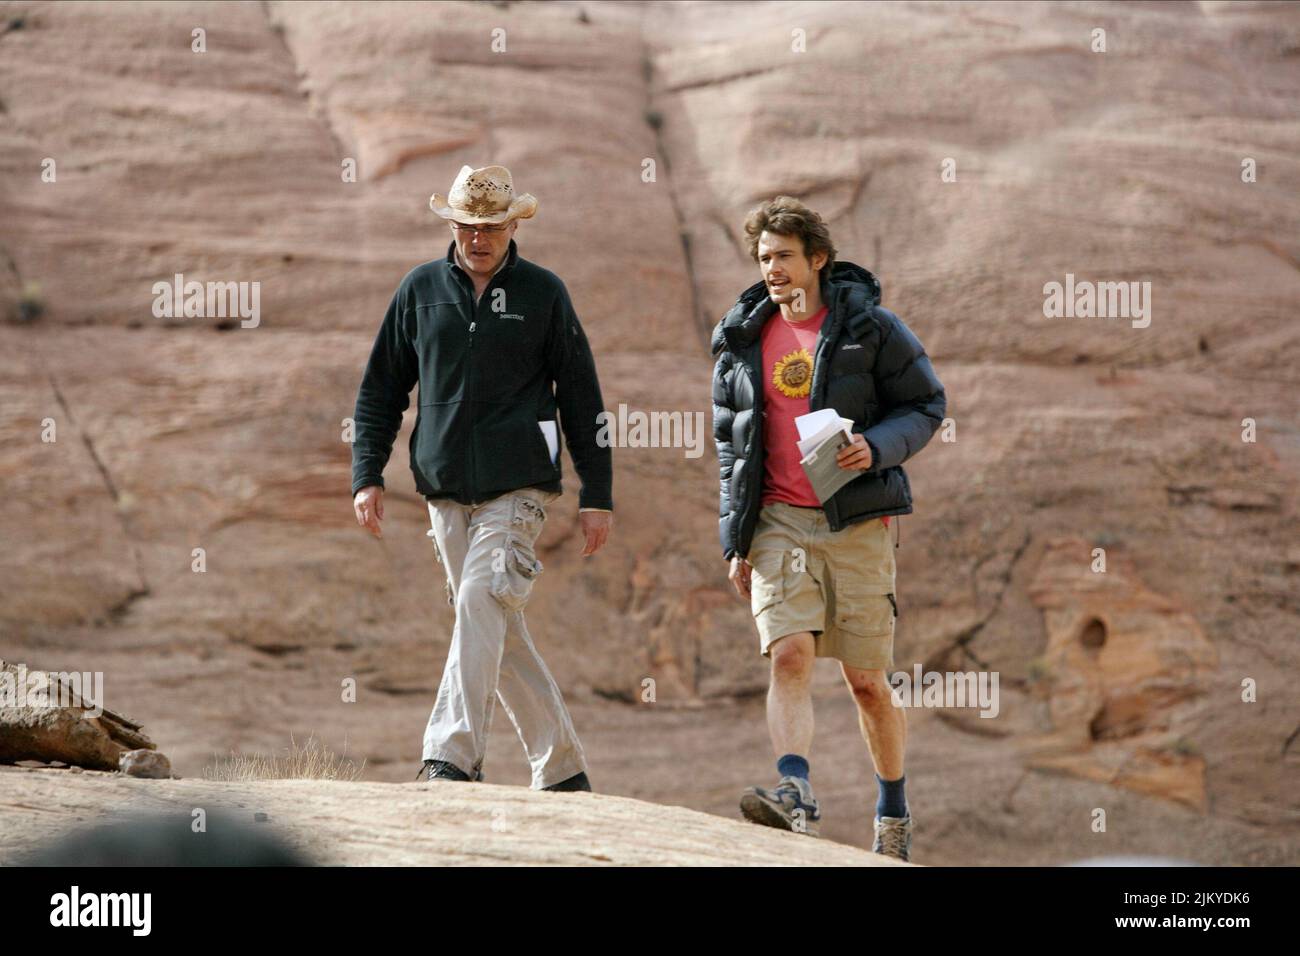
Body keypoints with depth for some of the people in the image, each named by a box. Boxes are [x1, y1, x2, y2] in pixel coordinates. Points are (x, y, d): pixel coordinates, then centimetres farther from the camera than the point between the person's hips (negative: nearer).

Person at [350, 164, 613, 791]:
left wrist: (597, 495, 3)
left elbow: (581, 398, 7)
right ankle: (562, 768, 14)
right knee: (500, 631, 6)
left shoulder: (543, 293, 4)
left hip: (518, 486, -4)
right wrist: (367, 475, 4)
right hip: (445, 490, 4)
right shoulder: (420, 290, 10)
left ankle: (453, 756, -25)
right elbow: (381, 389, 14)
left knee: (480, 601, -21)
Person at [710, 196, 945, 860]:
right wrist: (734, 540, 13)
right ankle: (794, 797, -31)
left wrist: (878, 446, -17)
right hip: (777, 523, 2)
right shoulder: (742, 338, 11)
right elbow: (728, 442, 18)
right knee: (789, 656, -19)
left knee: (866, 682, 4)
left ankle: (893, 810, 22)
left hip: (854, 522, -2)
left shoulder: (869, 327, 0)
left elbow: (926, 406, 4)